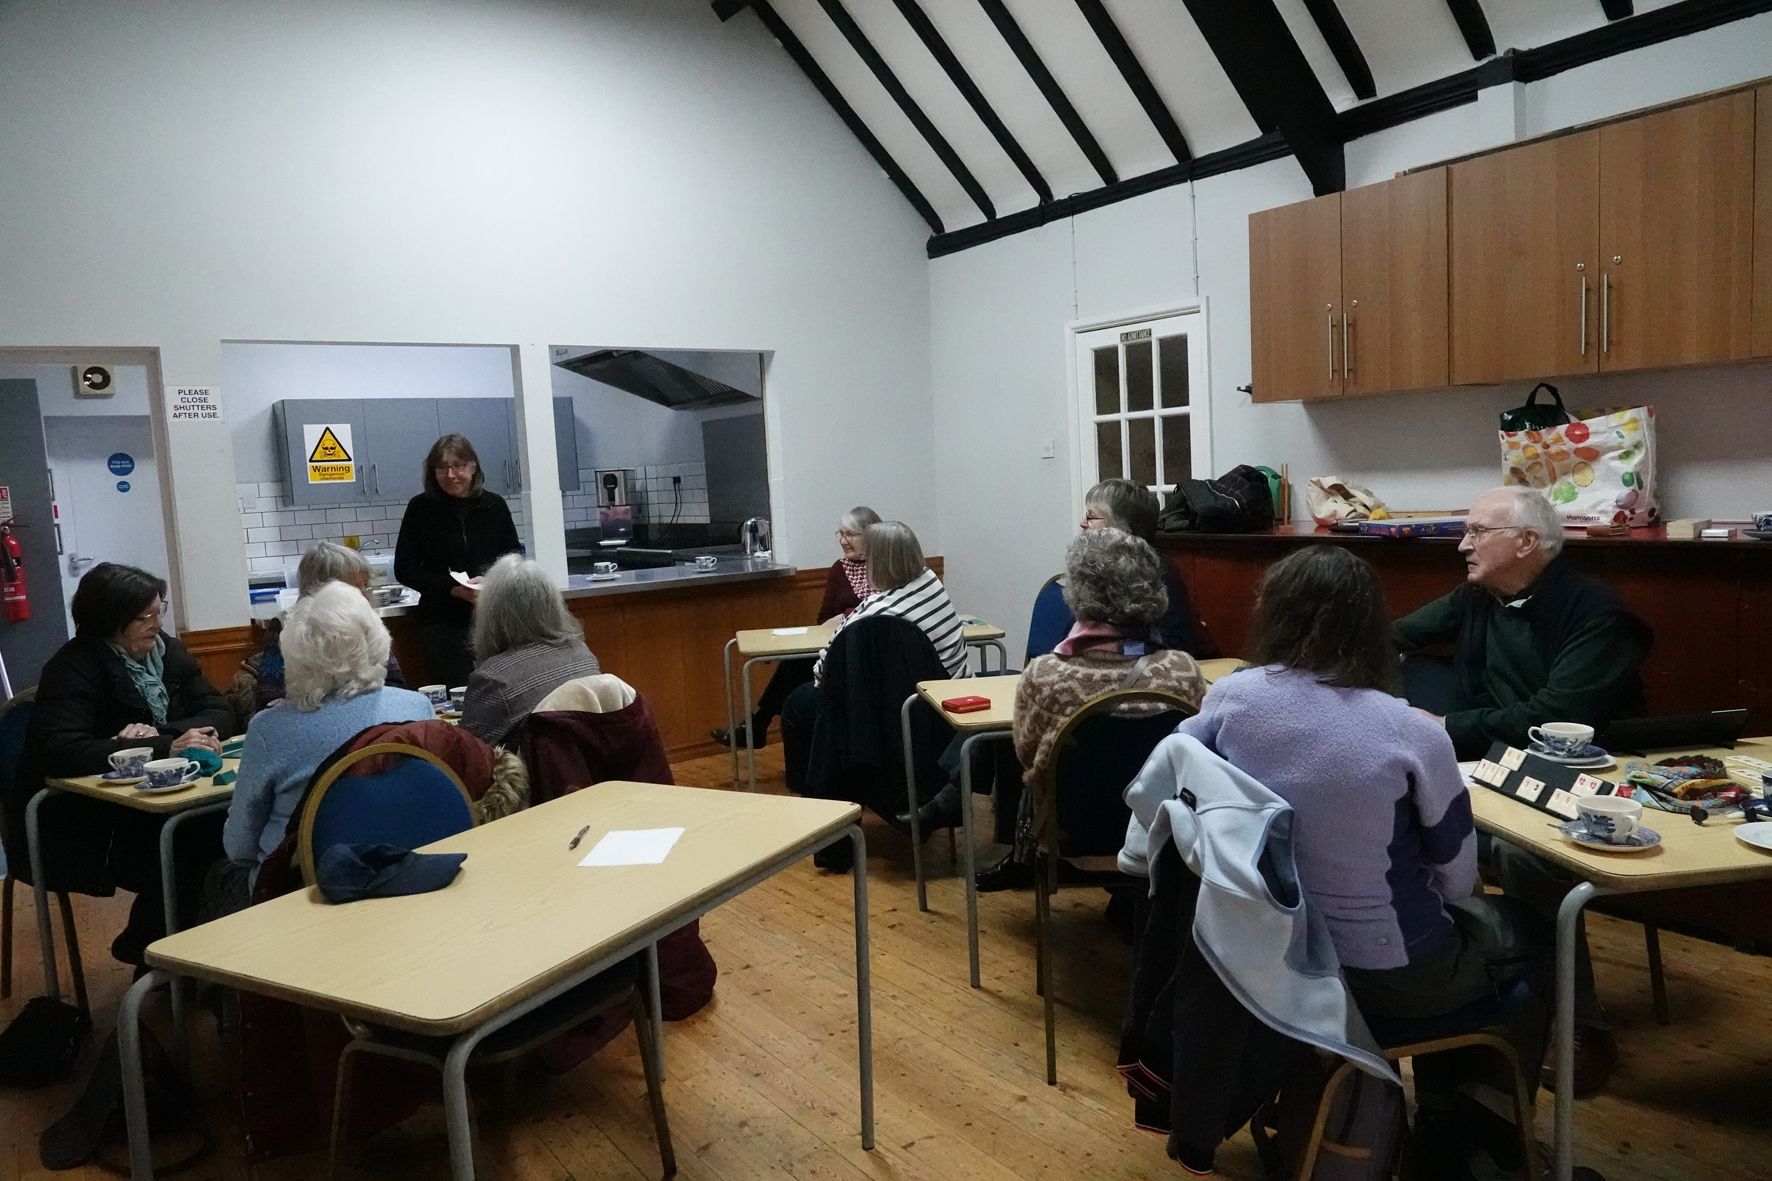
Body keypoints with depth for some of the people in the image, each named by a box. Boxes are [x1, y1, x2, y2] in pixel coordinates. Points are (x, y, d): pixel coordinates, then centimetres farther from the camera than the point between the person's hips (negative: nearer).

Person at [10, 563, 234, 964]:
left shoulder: (166, 651, 4)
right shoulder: (74, 668, -15)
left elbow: (220, 714, -1)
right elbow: (62, 754, -30)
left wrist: (158, 732, -20)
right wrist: (165, 747, -33)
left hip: (143, 807, 6)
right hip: (79, 825, -6)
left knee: (222, 833, -21)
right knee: (178, 856, -27)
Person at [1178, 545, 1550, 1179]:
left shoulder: (1230, 699, -13)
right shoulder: (1412, 734, -23)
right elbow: (1457, 878, -11)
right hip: (1387, 973, -5)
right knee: (1531, 934, 26)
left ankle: (1437, 1118, 46)